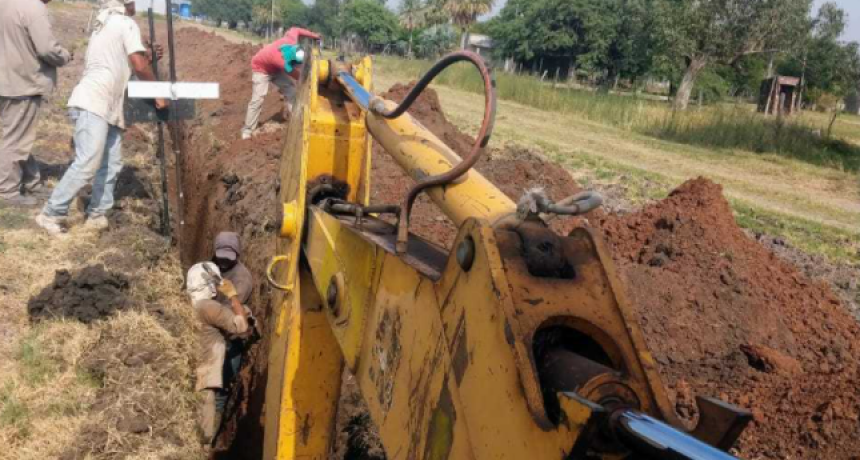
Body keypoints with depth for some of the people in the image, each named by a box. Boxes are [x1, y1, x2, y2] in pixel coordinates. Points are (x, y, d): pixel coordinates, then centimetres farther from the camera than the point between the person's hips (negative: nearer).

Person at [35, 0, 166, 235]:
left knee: (111, 164, 9)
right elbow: (139, 66, -11)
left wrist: (149, 56, 23)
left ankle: (97, 214, 12)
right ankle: (51, 214, -12)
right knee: (88, 163, -16)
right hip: (93, 103, -10)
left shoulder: (104, 26, 25)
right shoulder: (126, 24, -3)